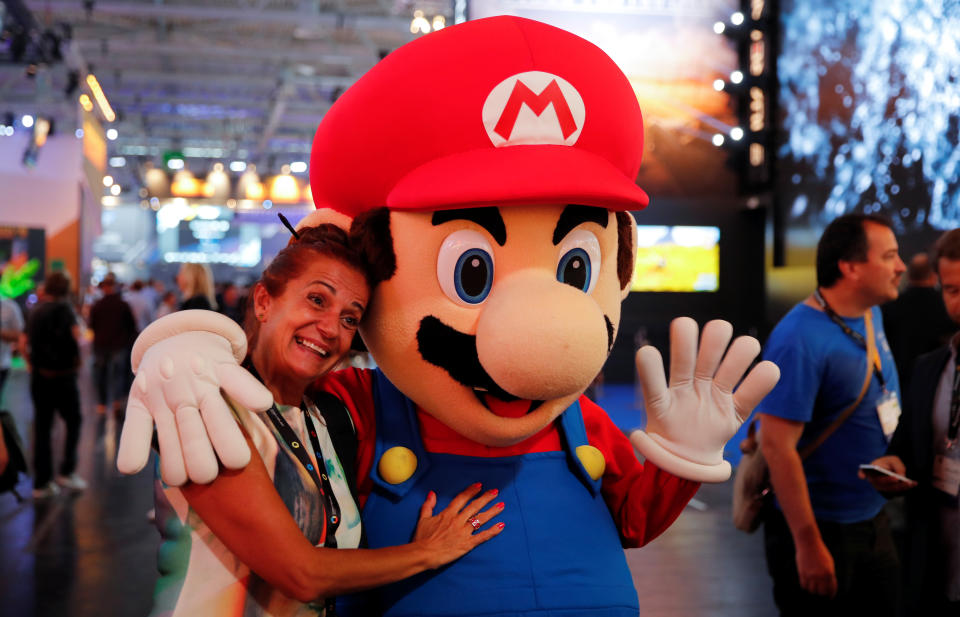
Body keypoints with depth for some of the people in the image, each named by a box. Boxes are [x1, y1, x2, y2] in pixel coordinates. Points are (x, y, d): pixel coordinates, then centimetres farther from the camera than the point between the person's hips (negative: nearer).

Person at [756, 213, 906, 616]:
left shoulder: (873, 316, 4)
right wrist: (809, 545, -24)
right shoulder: (800, 339, -23)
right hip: (822, 532, -8)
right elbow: (777, 445, -26)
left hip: (873, 521, 8)